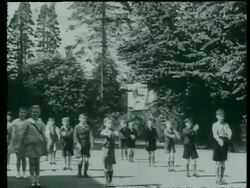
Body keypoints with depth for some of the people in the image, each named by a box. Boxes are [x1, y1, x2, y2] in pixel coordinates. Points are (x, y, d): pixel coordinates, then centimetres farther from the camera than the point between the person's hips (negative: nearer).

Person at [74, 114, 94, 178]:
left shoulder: (87, 127, 10)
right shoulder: (77, 127, 0)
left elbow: (90, 134, 5)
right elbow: (75, 136, -6)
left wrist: (91, 142, -9)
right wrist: (78, 144, -18)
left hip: (86, 145, 3)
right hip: (79, 145, -3)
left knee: (86, 160, -2)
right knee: (80, 160, -9)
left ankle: (85, 173, 10)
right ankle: (79, 173, 5)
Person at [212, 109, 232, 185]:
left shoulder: (226, 124, 13)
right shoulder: (215, 125, -1)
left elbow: (229, 132, -3)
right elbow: (215, 134, -15)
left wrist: (229, 136, -27)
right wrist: (219, 140, -35)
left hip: (225, 143, 5)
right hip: (218, 142, -4)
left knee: (223, 162, 9)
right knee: (218, 162, -2)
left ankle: (222, 178, 17)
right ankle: (217, 179, 4)